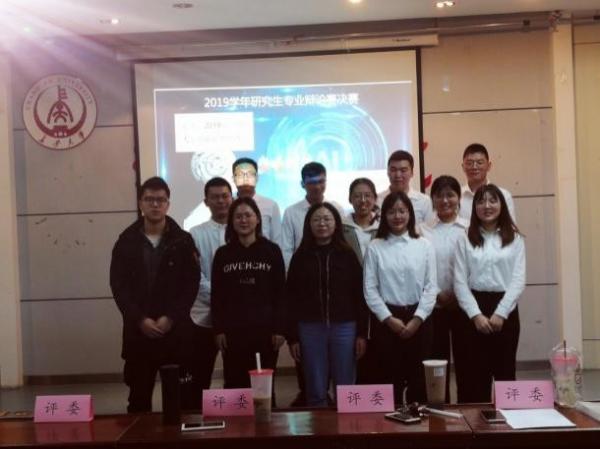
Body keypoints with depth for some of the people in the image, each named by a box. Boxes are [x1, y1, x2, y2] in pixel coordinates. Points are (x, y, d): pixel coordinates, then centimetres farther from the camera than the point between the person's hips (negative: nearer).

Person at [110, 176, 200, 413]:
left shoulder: (183, 241, 3)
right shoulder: (126, 241, 6)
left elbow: (191, 284, -2)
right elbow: (118, 286, 1)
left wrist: (171, 318, -12)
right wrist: (140, 319, -10)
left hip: (176, 329, -1)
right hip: (138, 330, 1)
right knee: (139, 394, 7)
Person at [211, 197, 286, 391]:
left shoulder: (272, 251, 3)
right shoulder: (223, 254, 6)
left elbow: (280, 293, 2)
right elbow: (216, 296, 6)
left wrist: (280, 328, -4)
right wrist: (218, 329, -2)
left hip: (265, 329, -1)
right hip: (232, 331, 1)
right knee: (234, 385, 2)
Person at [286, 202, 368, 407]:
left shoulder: (347, 255, 3)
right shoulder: (300, 257, 5)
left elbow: (359, 295, 2)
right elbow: (291, 298, 4)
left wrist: (361, 333, -3)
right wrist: (292, 337, -1)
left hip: (344, 327, 0)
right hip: (310, 329, 1)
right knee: (316, 392, 6)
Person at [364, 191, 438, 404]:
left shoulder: (424, 246, 3)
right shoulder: (375, 248, 1)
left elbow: (431, 286, -1)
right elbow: (370, 289, -2)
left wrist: (416, 319, -9)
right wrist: (389, 319, -10)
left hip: (418, 319, 1)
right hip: (387, 319, -1)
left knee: (419, 378, 6)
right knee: (390, 377, 3)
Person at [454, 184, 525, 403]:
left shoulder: (515, 239, 5)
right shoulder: (465, 240, 4)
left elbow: (518, 280, -3)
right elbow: (460, 282, -1)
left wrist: (500, 313, -12)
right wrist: (476, 314, -12)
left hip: (505, 309, 0)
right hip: (474, 309, 0)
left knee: (505, 370, 6)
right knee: (476, 371, 3)